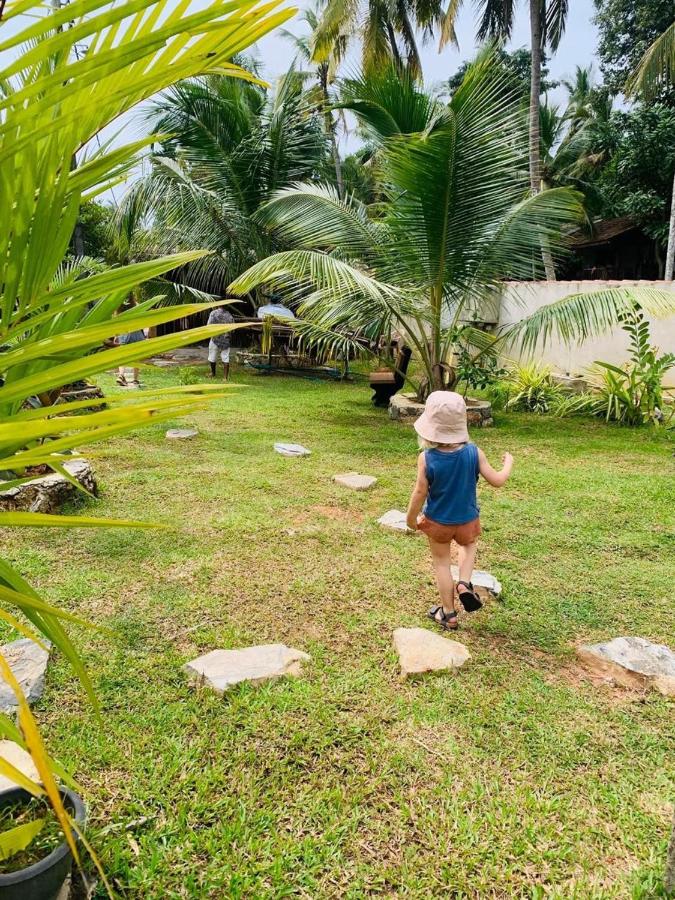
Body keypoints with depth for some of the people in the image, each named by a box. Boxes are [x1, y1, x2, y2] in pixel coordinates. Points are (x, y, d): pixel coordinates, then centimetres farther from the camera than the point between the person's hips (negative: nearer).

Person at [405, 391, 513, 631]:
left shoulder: (426, 458, -23)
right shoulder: (474, 453, -19)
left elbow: (420, 492, -15)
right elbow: (497, 481, -11)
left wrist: (410, 517, 1)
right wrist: (509, 463, 9)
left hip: (437, 522, -1)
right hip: (467, 520, 2)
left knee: (442, 563, 18)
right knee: (469, 545, 33)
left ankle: (448, 614, 28)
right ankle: (465, 584, 11)